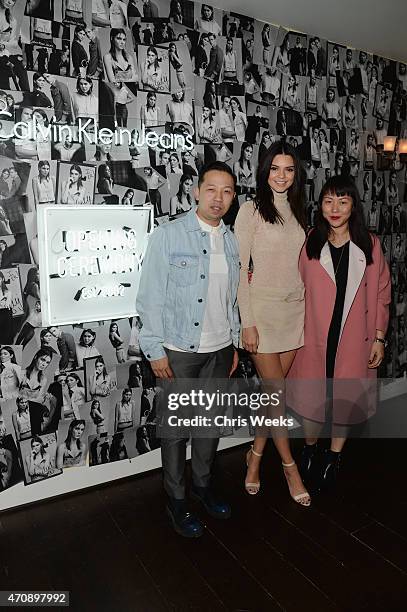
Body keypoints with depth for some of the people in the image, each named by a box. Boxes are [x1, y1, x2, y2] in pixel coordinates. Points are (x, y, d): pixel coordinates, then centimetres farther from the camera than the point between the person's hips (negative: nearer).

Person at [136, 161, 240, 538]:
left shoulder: (232, 241, 5)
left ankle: (203, 484, 39)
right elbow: (150, 298, -11)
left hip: (219, 349, 5)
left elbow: (232, 298, 11)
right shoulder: (167, 236, -10)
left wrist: (233, 343, 12)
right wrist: (154, 350, -12)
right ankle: (175, 499, 28)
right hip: (178, 350, -5)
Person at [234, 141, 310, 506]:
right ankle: (290, 466, 18)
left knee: (273, 390, 10)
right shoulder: (251, 211, -4)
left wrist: (307, 310, 11)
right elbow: (239, 268, -8)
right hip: (262, 311, -5)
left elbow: (301, 266, 16)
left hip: (295, 311, 5)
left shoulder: (298, 212, 13)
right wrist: (247, 322, -12)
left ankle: (256, 455, 28)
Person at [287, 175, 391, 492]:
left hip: (354, 339, 0)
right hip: (315, 337, 0)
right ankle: (310, 448, 38)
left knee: (346, 397, 11)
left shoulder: (370, 244, -1)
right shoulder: (310, 245, 0)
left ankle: (334, 457, 34)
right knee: (312, 396, 10)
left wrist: (379, 338, 0)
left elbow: (381, 294, 2)